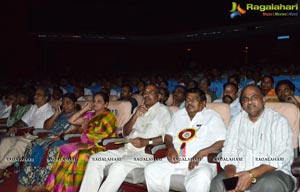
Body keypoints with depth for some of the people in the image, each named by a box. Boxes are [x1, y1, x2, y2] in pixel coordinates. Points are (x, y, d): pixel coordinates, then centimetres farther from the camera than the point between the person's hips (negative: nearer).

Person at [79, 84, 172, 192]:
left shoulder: (163, 111, 2)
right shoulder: (139, 109, 22)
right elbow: (125, 133, 17)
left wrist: (146, 142, -20)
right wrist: (135, 116, 1)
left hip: (147, 152, -7)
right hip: (127, 149, 7)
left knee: (119, 166, -34)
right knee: (95, 159, -11)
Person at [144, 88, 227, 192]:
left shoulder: (212, 117, 4)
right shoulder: (179, 114, 21)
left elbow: (222, 141, -6)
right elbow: (168, 135, 24)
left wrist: (200, 154, -18)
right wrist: (170, 148, 0)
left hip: (201, 162, -5)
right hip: (176, 160, 5)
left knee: (201, 177, -39)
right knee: (150, 170, -16)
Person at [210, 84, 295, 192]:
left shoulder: (278, 121, 2)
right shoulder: (237, 121, 15)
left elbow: (284, 155, -10)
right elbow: (229, 152, 8)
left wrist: (252, 174, -22)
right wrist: (230, 174, -14)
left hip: (273, 172, -2)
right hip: (240, 172, 3)